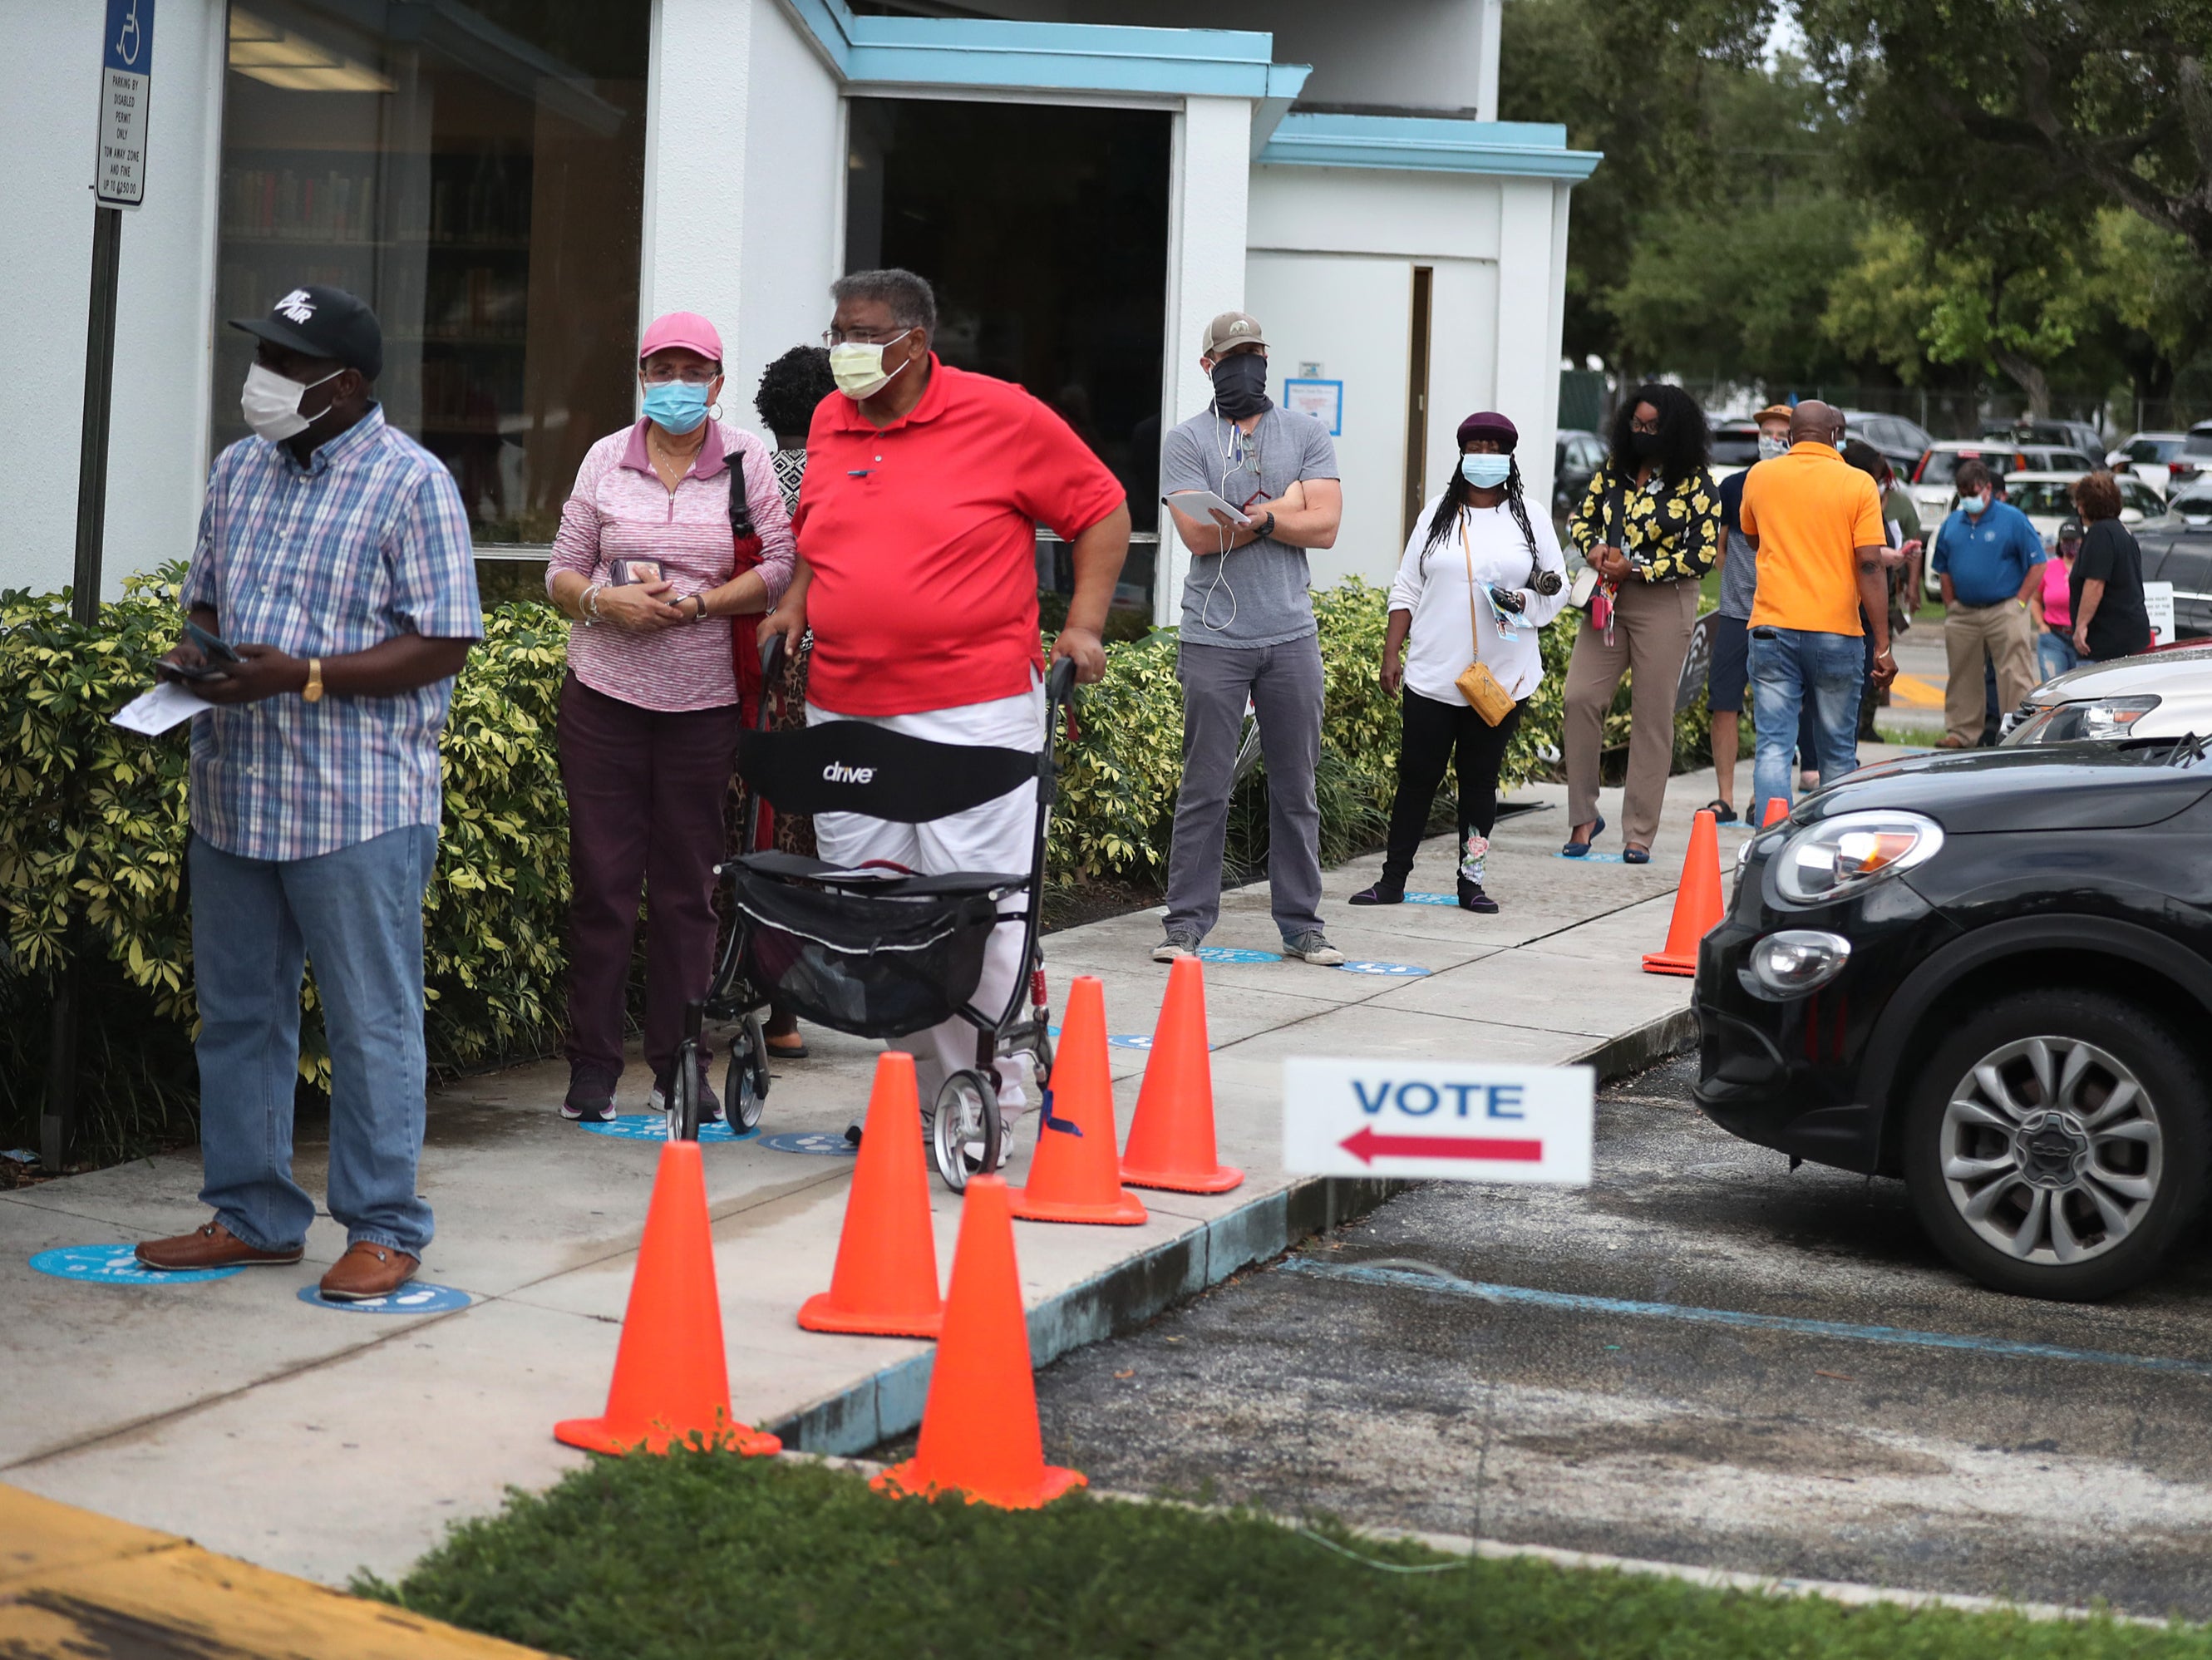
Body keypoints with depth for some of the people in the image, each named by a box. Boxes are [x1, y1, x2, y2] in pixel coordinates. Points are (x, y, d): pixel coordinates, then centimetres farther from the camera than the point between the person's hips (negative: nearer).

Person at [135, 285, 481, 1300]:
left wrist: (303, 675, -20)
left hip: (359, 805, -7)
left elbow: (443, 646, -12)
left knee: (372, 1024, 0)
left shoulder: (410, 483, -8)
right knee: (237, 1014, 12)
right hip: (234, 792, 7)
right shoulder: (237, 471, 13)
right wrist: (192, 655, -1)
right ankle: (252, 1216, 24)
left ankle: (382, 1231, 7)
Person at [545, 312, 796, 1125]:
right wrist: (606, 603, -12)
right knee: (602, 878, 1)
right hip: (605, 692, 1)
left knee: (688, 886, 5)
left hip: (703, 699, -1)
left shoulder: (746, 461, 2)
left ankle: (681, 1066, 13)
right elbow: (562, 573, 8)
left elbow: (781, 566, -3)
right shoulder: (607, 458, 6)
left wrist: (696, 604, -13)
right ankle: (593, 1065, 8)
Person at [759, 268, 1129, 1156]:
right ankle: (919, 1089, 16)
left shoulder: (1001, 416, -4)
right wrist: (795, 603, 13)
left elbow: (1101, 508, 2)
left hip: (974, 709, -6)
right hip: (845, 711, 6)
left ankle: (991, 1100, 4)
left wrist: (1084, 624, -5)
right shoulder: (830, 423, 13)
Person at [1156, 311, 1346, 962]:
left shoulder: (1305, 434, 9)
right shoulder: (1186, 441, 3)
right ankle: (1187, 923, 5)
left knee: (1296, 788, 7)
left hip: (1291, 637, 2)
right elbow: (1198, 534, -10)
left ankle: (1301, 924, 14)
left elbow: (1324, 525, -3)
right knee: (1205, 789, -1)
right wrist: (1281, 509, -6)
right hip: (1214, 639, -2)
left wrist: (1247, 515, -10)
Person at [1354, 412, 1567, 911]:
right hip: (1433, 677, 0)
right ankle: (1393, 880, 7)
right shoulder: (1438, 515, 8)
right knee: (1416, 777, 1)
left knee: (1481, 780, 6)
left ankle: (1471, 881, 12)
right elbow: (1407, 589, 9)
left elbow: (1559, 587, 7)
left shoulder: (1531, 520, 6)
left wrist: (1524, 601, -13)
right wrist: (1390, 654, 2)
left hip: (1503, 678, 0)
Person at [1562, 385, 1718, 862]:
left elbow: (1703, 556, -9)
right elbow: (1582, 517, 17)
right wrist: (1594, 548, -6)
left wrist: (1636, 568, -14)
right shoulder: (1615, 469, 8)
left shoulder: (1696, 485, -6)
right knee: (1580, 697, -8)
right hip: (1607, 599, 4)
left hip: (1663, 604, -4)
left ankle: (1639, 832, 6)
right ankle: (1584, 815, 4)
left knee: (1653, 715, 0)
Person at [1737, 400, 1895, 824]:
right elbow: (1870, 566, -8)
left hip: (1772, 628, 1)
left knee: (1773, 748, -2)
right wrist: (1883, 646, -7)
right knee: (1838, 753, 10)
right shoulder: (1858, 484, -3)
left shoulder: (1760, 476, 6)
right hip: (1837, 630, -1)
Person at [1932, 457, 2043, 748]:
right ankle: (1961, 732, 18)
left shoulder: (2013, 519, -4)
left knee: (2014, 676, -7)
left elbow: (2037, 564, -4)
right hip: (1963, 613, 5)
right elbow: (1944, 570, 19)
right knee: (1962, 677, 9)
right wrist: (1950, 606, 9)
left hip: (2004, 612, -5)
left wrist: (2019, 602, -8)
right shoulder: (1952, 524, 10)